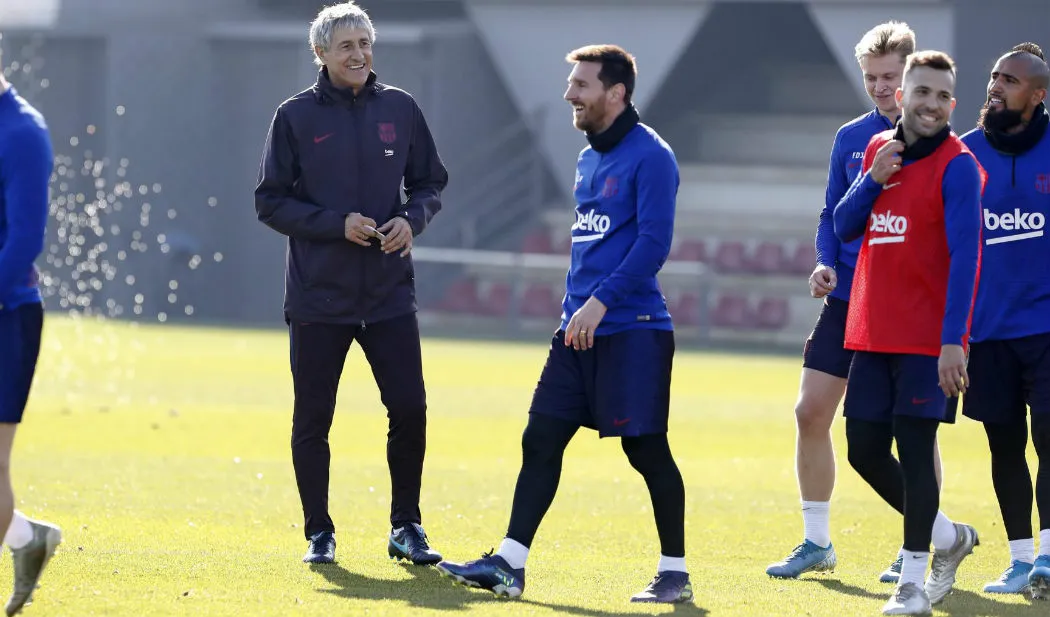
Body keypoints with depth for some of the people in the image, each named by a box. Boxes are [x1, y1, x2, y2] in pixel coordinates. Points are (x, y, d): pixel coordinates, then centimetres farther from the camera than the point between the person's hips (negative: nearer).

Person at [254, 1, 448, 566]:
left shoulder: (400, 108, 5)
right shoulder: (295, 116, -2)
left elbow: (430, 183, 13)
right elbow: (271, 202, -3)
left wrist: (412, 219, -8)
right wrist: (338, 224, -15)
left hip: (389, 293, 2)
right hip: (317, 296, -2)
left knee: (409, 409, -2)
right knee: (312, 419, 3)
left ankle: (406, 528, 12)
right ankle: (319, 533, 15)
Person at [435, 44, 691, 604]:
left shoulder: (649, 157, -11)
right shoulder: (588, 159, 16)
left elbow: (653, 243, -18)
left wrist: (601, 301, -22)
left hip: (633, 331, -8)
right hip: (579, 330, 8)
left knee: (647, 450, -4)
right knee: (540, 439, 4)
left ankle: (674, 573, 6)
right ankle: (509, 564, 5)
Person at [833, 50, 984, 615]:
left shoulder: (957, 166, -10)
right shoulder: (878, 150, 11)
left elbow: (965, 255, -17)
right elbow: (844, 227, 12)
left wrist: (953, 340, -24)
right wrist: (873, 179, -7)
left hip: (928, 340, -7)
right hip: (872, 334, 7)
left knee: (915, 449, -7)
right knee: (864, 450, 8)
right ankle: (948, 537, 27)